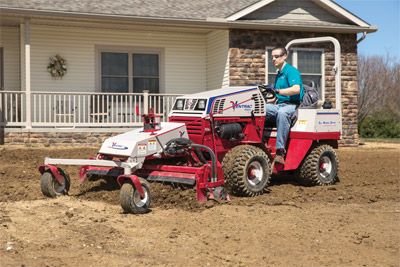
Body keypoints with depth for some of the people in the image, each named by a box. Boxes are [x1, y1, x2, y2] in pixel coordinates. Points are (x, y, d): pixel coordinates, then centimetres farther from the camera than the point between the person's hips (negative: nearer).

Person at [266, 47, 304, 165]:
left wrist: (278, 91, -27)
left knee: (282, 112, -41)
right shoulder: (278, 74, 24)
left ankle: (280, 152, -47)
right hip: (279, 105, 8)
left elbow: (296, 89, -21)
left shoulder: (291, 71, -3)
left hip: (292, 105, -8)